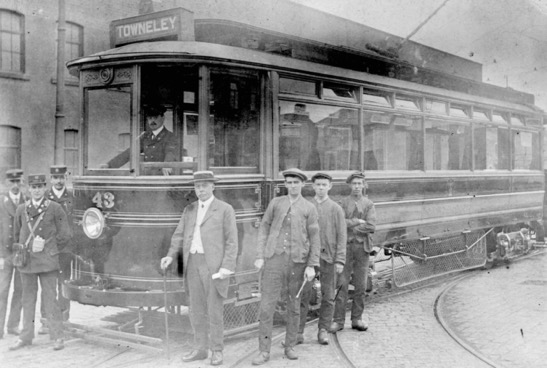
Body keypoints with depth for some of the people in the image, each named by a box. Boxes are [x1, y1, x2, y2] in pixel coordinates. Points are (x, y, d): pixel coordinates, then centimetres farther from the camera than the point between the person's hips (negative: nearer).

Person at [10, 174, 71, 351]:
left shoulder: (55, 209, -1)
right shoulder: (21, 210, 9)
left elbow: (65, 234, 1)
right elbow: (17, 234, 19)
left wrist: (46, 246, -1)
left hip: (47, 262, -3)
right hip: (26, 261, 3)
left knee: (50, 298, -2)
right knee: (28, 299, 9)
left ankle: (57, 337, 5)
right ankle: (26, 336, 17)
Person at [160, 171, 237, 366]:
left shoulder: (225, 209, -2)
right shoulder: (189, 210, 14)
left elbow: (232, 241, -6)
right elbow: (179, 236, 12)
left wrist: (227, 267, -15)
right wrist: (171, 256, -4)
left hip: (214, 265, -5)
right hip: (193, 263, 5)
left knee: (214, 310, 0)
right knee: (196, 309, 10)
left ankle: (216, 351, 12)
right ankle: (200, 349, 20)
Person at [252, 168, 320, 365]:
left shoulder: (309, 208, 3)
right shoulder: (275, 203, 7)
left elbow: (314, 239, 1)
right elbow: (264, 229, 7)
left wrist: (312, 266, -7)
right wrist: (260, 256, -2)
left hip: (297, 262, 0)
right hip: (274, 260, 0)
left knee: (294, 306, 9)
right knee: (267, 305, -4)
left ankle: (290, 346, 24)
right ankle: (264, 351, 3)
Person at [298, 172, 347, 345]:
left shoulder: (336, 209, 2)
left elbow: (341, 236, -1)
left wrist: (340, 261, -8)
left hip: (328, 256, 0)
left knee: (328, 297, 6)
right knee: (303, 295, -2)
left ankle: (323, 331, 17)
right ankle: (298, 332, 5)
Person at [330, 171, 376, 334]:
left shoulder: (369, 204, 6)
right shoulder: (343, 203, 5)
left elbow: (371, 227, -8)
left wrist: (350, 227, -8)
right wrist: (357, 221, -13)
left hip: (363, 247, 1)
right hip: (346, 247, -1)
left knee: (361, 285, 5)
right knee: (342, 284, -4)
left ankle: (357, 319, 15)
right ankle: (338, 320, 0)